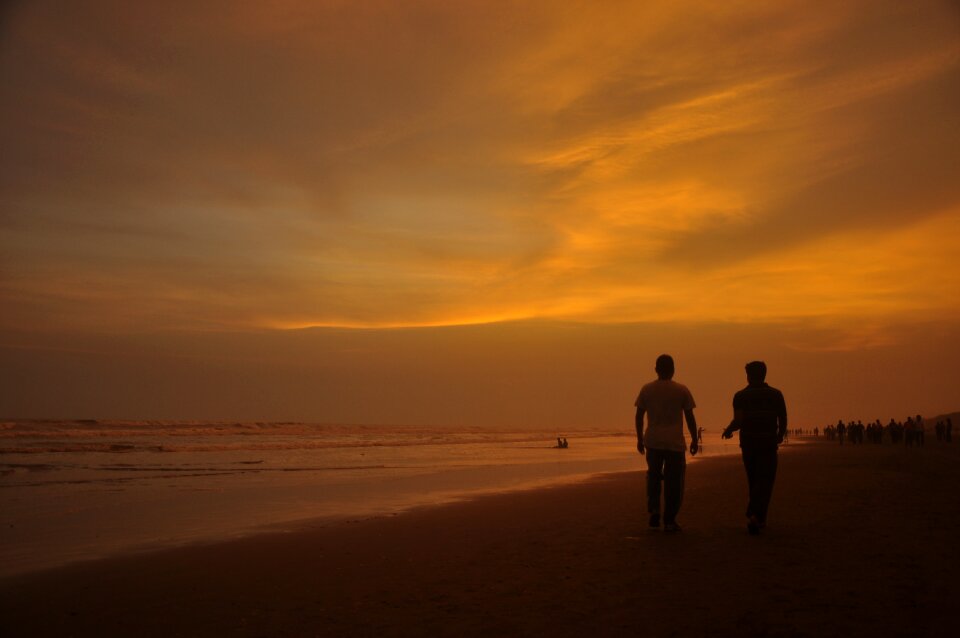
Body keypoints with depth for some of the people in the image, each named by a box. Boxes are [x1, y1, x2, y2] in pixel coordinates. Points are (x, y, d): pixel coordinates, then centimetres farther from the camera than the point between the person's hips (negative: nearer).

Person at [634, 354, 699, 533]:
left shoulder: (646, 389, 2)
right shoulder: (681, 390, -2)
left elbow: (639, 416, 4)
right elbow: (690, 417, -1)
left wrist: (640, 439, 14)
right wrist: (694, 440, 9)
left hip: (653, 442, 2)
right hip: (675, 443, -2)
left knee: (653, 477, 18)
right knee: (673, 481, 5)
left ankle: (653, 510, 2)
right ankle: (669, 521, 6)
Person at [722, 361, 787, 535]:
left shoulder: (740, 396, -2)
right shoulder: (776, 394, 1)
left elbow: (738, 421, -14)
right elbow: (783, 421, 2)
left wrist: (728, 430, 7)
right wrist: (780, 435, 22)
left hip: (748, 444, 1)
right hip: (768, 444, -1)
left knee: (754, 481, 16)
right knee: (765, 482, 0)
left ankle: (759, 519, 25)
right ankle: (755, 516, -20)